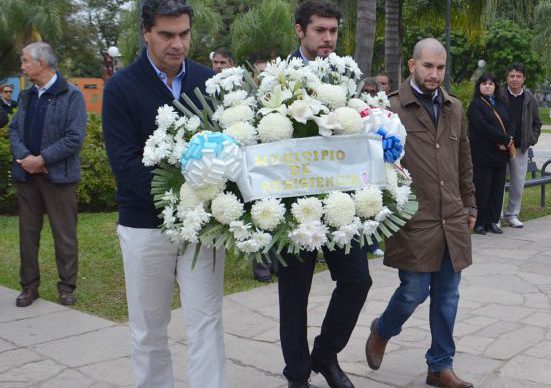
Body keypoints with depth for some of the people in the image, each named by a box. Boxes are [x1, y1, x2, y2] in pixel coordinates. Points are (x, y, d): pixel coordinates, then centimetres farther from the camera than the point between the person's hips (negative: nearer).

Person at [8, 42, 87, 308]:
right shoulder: (28, 95, 14)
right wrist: (24, 156, -9)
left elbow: (74, 138, -14)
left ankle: (67, 287, 15)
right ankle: (29, 286, 23)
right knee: (28, 232, 11)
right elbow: (14, 129, 10)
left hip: (58, 176, -6)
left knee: (64, 235, 4)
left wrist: (42, 159, -17)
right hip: (26, 175, 6)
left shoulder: (72, 96, -7)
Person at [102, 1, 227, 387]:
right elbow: (124, 162, -13)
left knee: (206, 323, 2)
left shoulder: (209, 81, 2)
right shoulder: (121, 87, -5)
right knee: (149, 328, 12)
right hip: (146, 225, -1)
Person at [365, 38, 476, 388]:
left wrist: (470, 205, 20)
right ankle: (382, 332, 31)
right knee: (414, 291, 0)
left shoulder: (454, 108, 13)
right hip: (415, 223, -5)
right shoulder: (392, 108, -6)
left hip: (453, 221, 6)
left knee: (447, 296, 11)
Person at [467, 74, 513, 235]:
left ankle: (492, 221, 16)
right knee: (482, 189, -4)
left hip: (500, 153, 6)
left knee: (497, 189, 7)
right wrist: (505, 139, -15)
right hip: (483, 154, -6)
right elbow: (483, 127, -15)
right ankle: (479, 223, 5)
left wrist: (507, 140, -8)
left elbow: (507, 124, 13)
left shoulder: (501, 103, 18)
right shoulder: (475, 105, -4)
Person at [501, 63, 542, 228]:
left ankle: (512, 214, 21)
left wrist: (531, 140, 3)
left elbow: (537, 123, 16)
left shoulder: (530, 100, 7)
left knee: (518, 183, 8)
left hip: (521, 148, 3)